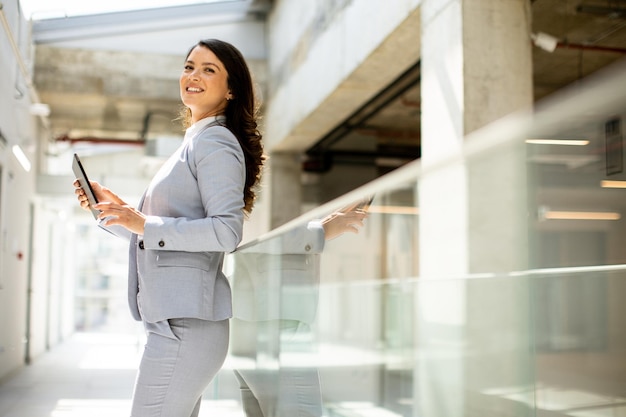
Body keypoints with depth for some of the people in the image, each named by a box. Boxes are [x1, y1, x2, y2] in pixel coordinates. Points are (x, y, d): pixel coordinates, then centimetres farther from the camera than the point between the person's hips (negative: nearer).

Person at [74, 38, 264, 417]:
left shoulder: (215, 142, -8)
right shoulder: (194, 144, 22)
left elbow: (227, 231, -20)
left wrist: (145, 224, -19)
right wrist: (119, 209, 16)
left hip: (185, 325, -10)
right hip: (178, 322, 10)